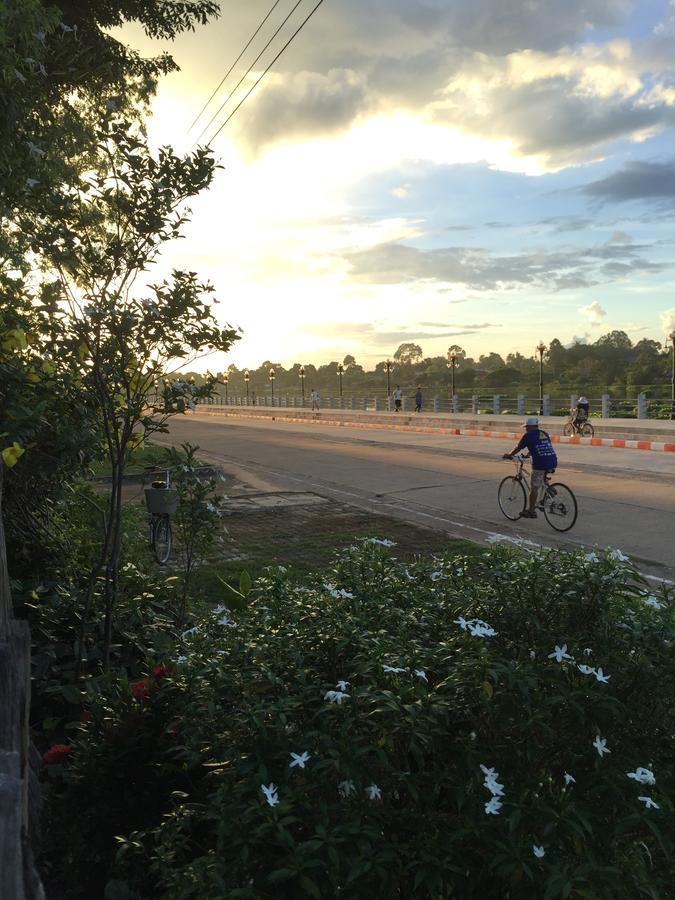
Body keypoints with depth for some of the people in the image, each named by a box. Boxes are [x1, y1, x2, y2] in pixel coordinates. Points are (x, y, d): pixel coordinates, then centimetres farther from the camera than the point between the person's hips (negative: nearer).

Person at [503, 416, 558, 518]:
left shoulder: (528, 435, 0)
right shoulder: (545, 434, 19)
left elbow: (518, 448, 8)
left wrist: (509, 455, 25)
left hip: (540, 464, -6)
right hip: (553, 463, 6)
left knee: (534, 488, 4)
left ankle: (531, 511, 10)